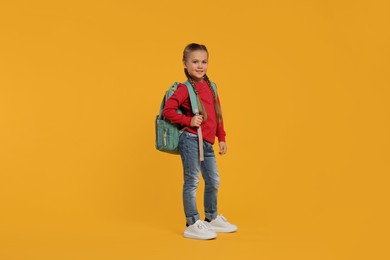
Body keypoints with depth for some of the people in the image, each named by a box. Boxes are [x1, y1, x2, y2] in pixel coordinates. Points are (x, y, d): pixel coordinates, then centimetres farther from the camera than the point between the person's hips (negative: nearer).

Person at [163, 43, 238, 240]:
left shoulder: (210, 86, 14)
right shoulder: (185, 88, -8)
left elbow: (218, 114, 19)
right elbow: (167, 111, -14)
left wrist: (221, 138, 17)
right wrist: (189, 121, -17)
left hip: (207, 143, 8)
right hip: (191, 140, -8)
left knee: (213, 180, 16)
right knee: (192, 181, -3)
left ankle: (212, 219, 33)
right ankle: (192, 225, 7)